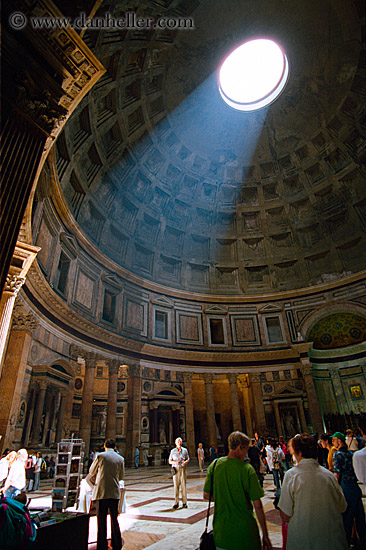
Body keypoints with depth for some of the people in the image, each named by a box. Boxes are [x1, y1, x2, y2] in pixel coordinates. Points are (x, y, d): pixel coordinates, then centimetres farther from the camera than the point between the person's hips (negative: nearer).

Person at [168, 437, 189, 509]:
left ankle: (184, 502, 10)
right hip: (176, 469, 0)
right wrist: (174, 462, -15)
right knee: (176, 485, 1)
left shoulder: (185, 450, 6)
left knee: (183, 485, 1)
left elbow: (188, 459, 11)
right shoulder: (172, 451, 4)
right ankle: (176, 502, 11)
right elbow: (170, 461, 6)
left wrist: (185, 462, -11)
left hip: (182, 469, 0)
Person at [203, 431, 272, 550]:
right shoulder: (247, 469, -18)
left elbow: (206, 495, 1)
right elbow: (257, 505, -14)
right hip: (245, 533, -3)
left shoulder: (214, 465, -7)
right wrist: (265, 535, -3)